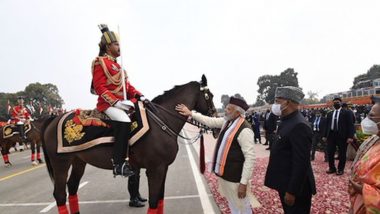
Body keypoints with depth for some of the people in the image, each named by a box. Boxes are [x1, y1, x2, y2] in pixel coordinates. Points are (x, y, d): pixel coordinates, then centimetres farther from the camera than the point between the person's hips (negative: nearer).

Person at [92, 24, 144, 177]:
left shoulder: (116, 64, 23)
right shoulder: (100, 62, -3)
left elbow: (127, 85, 18)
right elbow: (100, 87, -13)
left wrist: (138, 95, 0)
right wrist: (116, 102, -23)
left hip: (121, 102, 9)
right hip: (108, 104, -9)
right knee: (124, 122, -32)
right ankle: (119, 164, -28)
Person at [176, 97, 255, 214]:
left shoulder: (244, 130, -24)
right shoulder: (227, 121, 2)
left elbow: (250, 157, -24)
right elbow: (210, 121, 13)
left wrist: (244, 182, -24)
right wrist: (190, 113, 10)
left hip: (234, 177, -8)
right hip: (224, 173, 8)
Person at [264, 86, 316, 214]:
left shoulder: (299, 126, -24)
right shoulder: (287, 121, 7)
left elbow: (301, 164, -26)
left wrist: (292, 191, -23)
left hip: (295, 187, -9)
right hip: (285, 183, 9)